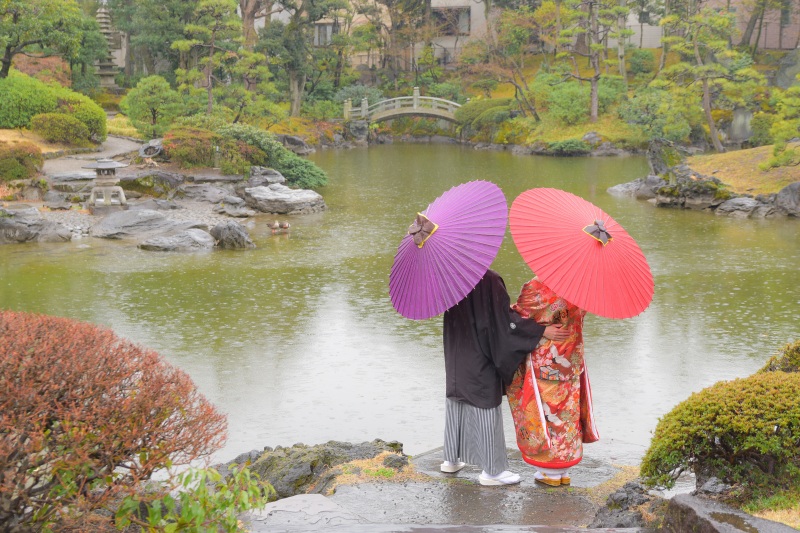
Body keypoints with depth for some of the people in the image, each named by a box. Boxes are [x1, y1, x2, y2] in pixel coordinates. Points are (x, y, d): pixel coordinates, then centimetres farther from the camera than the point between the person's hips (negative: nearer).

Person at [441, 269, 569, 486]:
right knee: (486, 408, 2)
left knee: (456, 403, 19)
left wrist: (508, 308, 22)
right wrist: (542, 331, -16)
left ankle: (451, 459, 32)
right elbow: (504, 319, -21)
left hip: (456, 357, 7)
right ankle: (492, 470, 10)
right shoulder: (489, 280, -22)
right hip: (480, 360, -7)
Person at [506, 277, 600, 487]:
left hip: (543, 365, -5)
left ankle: (550, 472, 14)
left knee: (544, 413, 7)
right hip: (571, 364, 5)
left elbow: (518, 318, -10)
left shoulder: (535, 288, -20)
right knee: (567, 414, 14)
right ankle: (564, 471, 23)